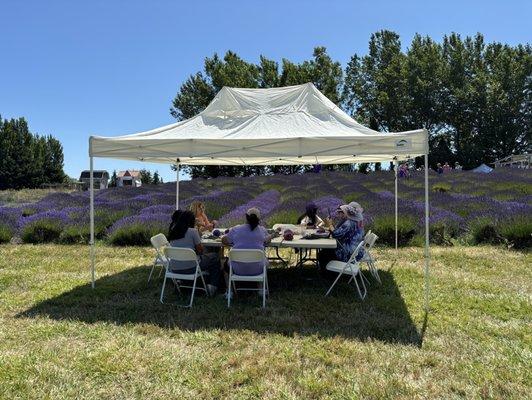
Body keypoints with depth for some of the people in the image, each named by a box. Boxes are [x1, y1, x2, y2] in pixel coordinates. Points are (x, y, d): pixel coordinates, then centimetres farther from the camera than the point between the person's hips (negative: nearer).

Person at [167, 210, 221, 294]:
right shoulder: (193, 231, -11)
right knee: (215, 257, 14)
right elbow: (200, 250, -5)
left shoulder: (173, 231, 7)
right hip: (190, 267, -7)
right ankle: (213, 285, 11)